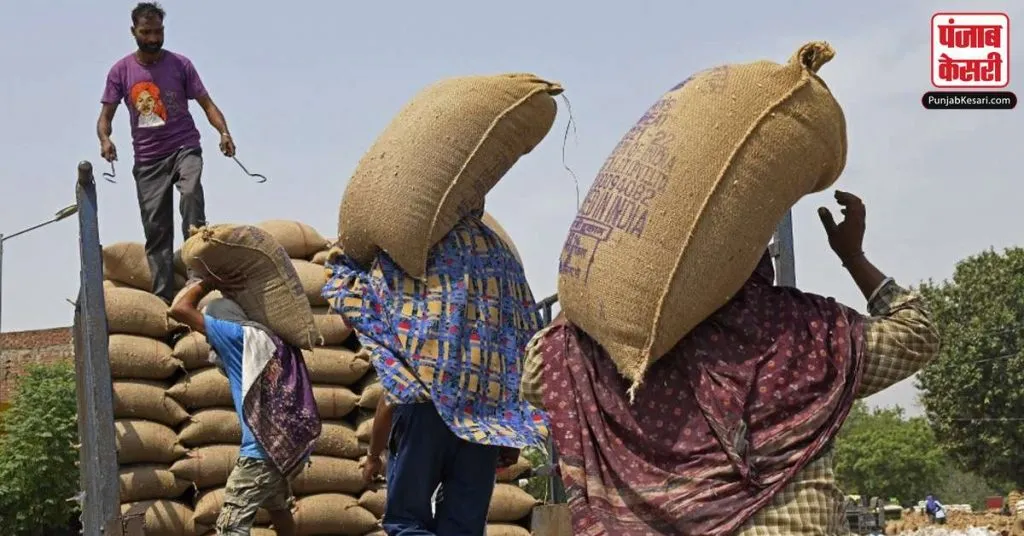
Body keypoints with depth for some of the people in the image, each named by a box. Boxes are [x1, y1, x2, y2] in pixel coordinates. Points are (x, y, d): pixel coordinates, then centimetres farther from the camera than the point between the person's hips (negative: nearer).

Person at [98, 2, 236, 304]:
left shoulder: (180, 65, 3)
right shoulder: (121, 71, 4)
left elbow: (206, 103, 2)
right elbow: (106, 115, 4)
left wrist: (223, 132, -17)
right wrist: (104, 138, -18)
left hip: (184, 147, -2)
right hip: (147, 158, 2)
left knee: (191, 192, -31)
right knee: (155, 228, -1)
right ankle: (163, 296, 1)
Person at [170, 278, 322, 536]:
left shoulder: (239, 335, -7)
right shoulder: (265, 339, 16)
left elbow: (179, 309, -6)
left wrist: (206, 284, 9)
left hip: (261, 452, -9)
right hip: (285, 446, 9)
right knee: (278, 508, 30)